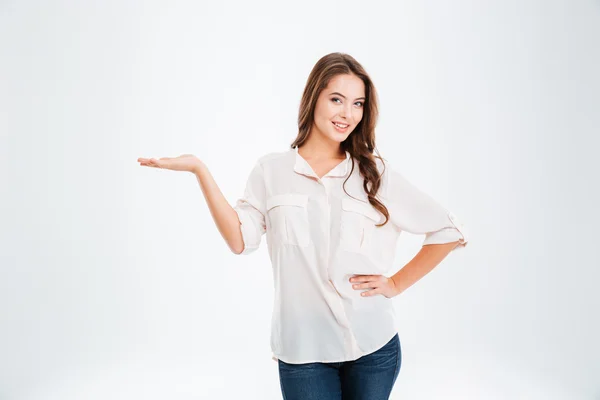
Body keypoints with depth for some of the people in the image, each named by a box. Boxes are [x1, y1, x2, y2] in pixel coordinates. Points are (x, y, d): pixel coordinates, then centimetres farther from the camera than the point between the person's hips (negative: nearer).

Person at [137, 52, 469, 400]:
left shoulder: (376, 173, -1)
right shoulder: (271, 170, 2)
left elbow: (450, 231, 3)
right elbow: (241, 240, -8)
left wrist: (395, 285, -2)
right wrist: (200, 169, -12)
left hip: (373, 345, 1)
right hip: (302, 348, 0)